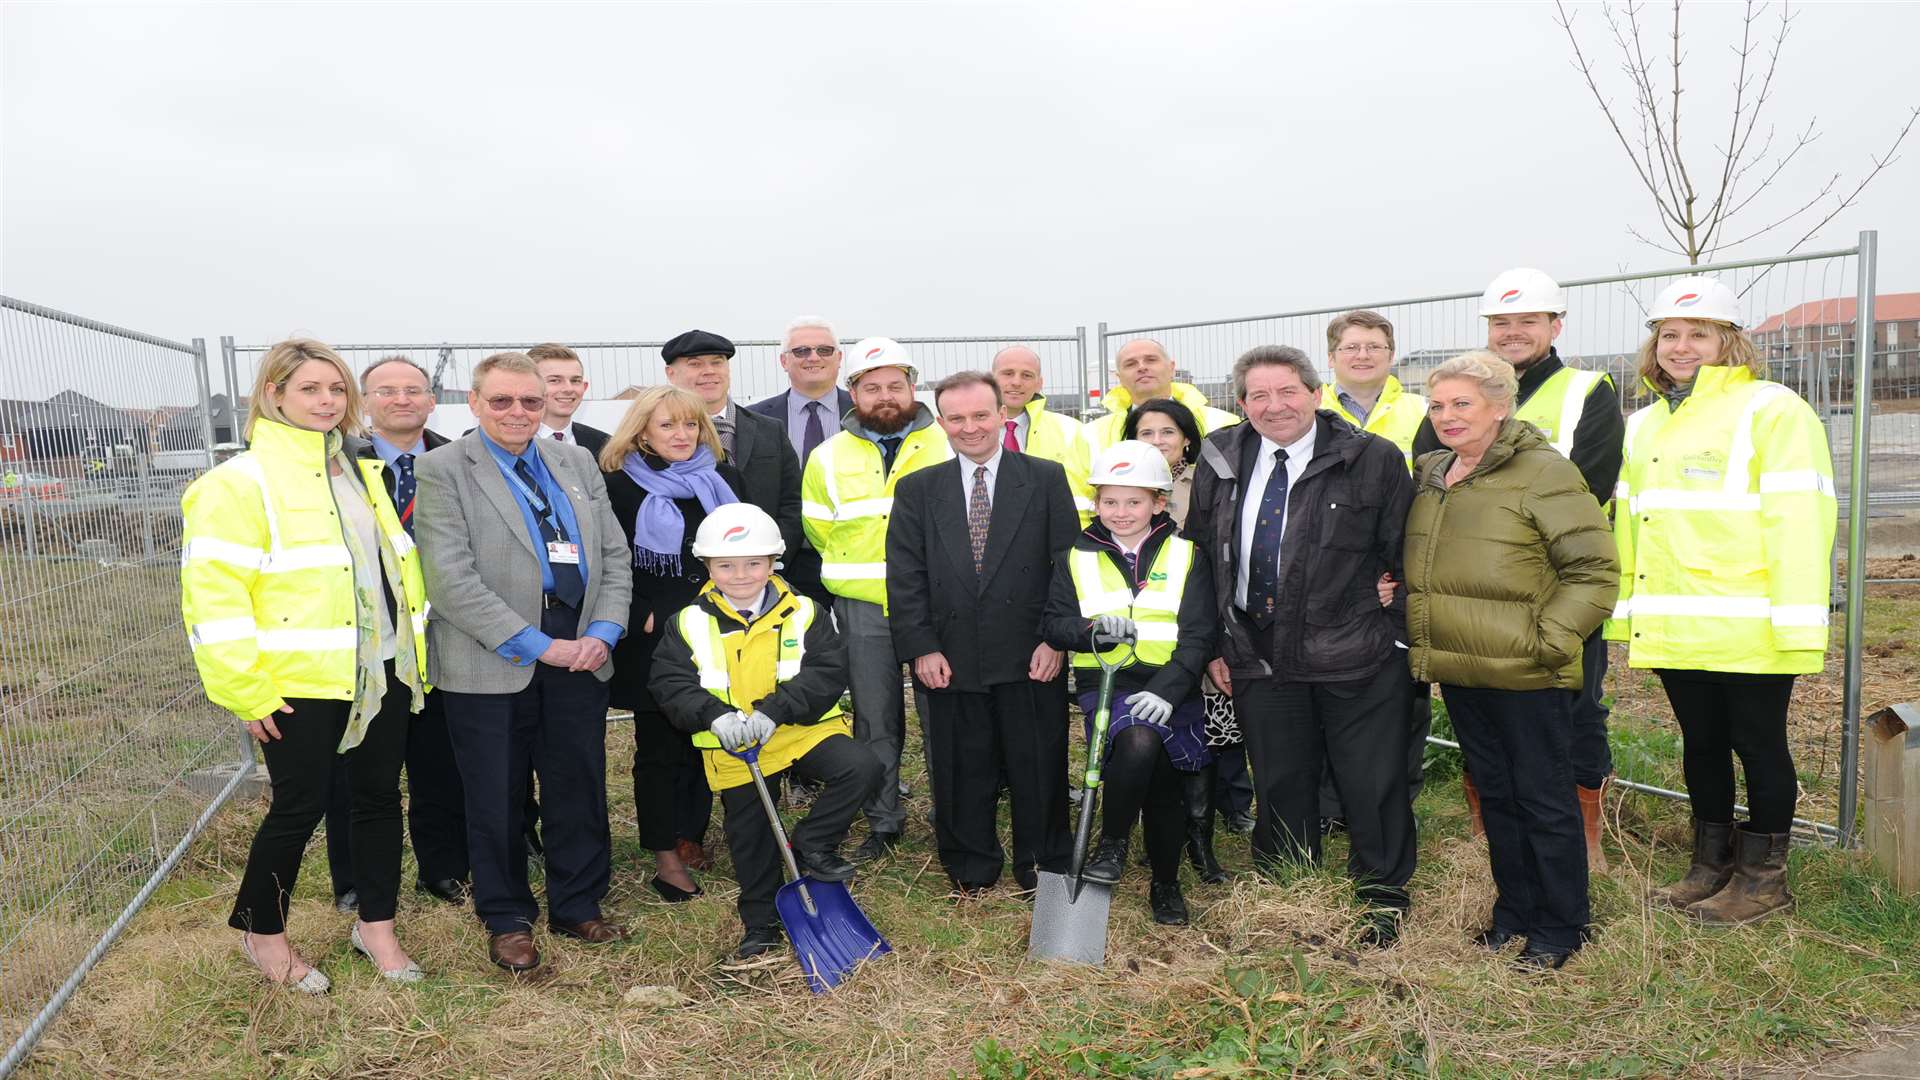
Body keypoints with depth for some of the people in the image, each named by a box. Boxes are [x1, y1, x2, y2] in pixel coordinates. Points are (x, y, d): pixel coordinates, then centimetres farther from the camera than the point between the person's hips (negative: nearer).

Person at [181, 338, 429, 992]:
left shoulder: (360, 471, 11)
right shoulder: (241, 483, -10)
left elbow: (398, 562, 16)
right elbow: (212, 596, -15)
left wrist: (414, 650, 11)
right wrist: (248, 693, -16)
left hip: (381, 674, 6)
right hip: (302, 685, -6)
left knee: (381, 797, 13)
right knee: (299, 809, 5)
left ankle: (376, 924, 30)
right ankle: (261, 932, 28)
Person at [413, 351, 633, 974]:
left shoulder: (577, 463, 12)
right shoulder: (443, 469, -4)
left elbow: (614, 554, 11)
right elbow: (451, 578, -13)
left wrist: (604, 631, -4)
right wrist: (535, 644, -16)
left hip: (581, 653, 4)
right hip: (489, 663, -4)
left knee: (580, 789, 12)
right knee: (497, 800, 8)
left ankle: (577, 906, 29)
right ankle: (506, 920, 26)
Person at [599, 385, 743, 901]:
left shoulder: (725, 480, 9)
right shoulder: (620, 487, -3)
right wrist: (646, 620, -11)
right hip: (653, 641, -4)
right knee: (659, 747, 3)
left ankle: (693, 836, 24)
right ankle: (666, 855, 11)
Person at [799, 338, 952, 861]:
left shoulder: (945, 445, 1)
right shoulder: (829, 458, 6)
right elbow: (820, 529, 14)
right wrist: (861, 568, 11)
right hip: (861, 608, 1)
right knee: (874, 719, 8)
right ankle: (883, 822, 20)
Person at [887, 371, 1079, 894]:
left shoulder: (1046, 478, 3)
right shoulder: (916, 490, 7)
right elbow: (905, 576, 3)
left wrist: (1056, 639, -7)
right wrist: (921, 648, -5)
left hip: (1032, 657, -1)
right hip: (951, 660, 1)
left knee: (1039, 768, 8)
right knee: (962, 771, 9)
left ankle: (1044, 867, 25)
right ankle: (971, 870, 27)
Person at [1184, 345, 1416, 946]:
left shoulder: (1373, 460, -6)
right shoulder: (1220, 462, 5)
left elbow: (1406, 555, -1)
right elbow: (1198, 557, 11)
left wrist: (1394, 623, -5)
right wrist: (1212, 642, 8)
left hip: (1357, 660, -3)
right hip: (1258, 660, 3)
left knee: (1372, 786, 6)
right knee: (1279, 788, 13)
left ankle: (1382, 903, 28)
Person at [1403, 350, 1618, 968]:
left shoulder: (1542, 472, -11)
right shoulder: (1428, 475, 11)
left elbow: (1595, 570, -13)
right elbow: (1417, 568, 24)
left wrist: (1547, 640, -16)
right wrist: (1422, 640, 12)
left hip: (1525, 677, -7)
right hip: (1457, 673, 7)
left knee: (1544, 801, 4)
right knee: (1495, 794, 18)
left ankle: (1559, 928, 20)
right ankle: (1514, 911, 32)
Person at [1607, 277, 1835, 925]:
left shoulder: (1772, 411, -7)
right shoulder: (1643, 426, 16)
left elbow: (1799, 519, -14)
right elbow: (1627, 524, 18)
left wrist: (1799, 624, -19)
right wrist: (1623, 612, 14)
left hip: (1747, 629, -6)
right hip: (1672, 627, 7)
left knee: (1758, 744, 6)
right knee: (1701, 743, 16)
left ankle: (1763, 877, 20)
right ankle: (1711, 864, 31)